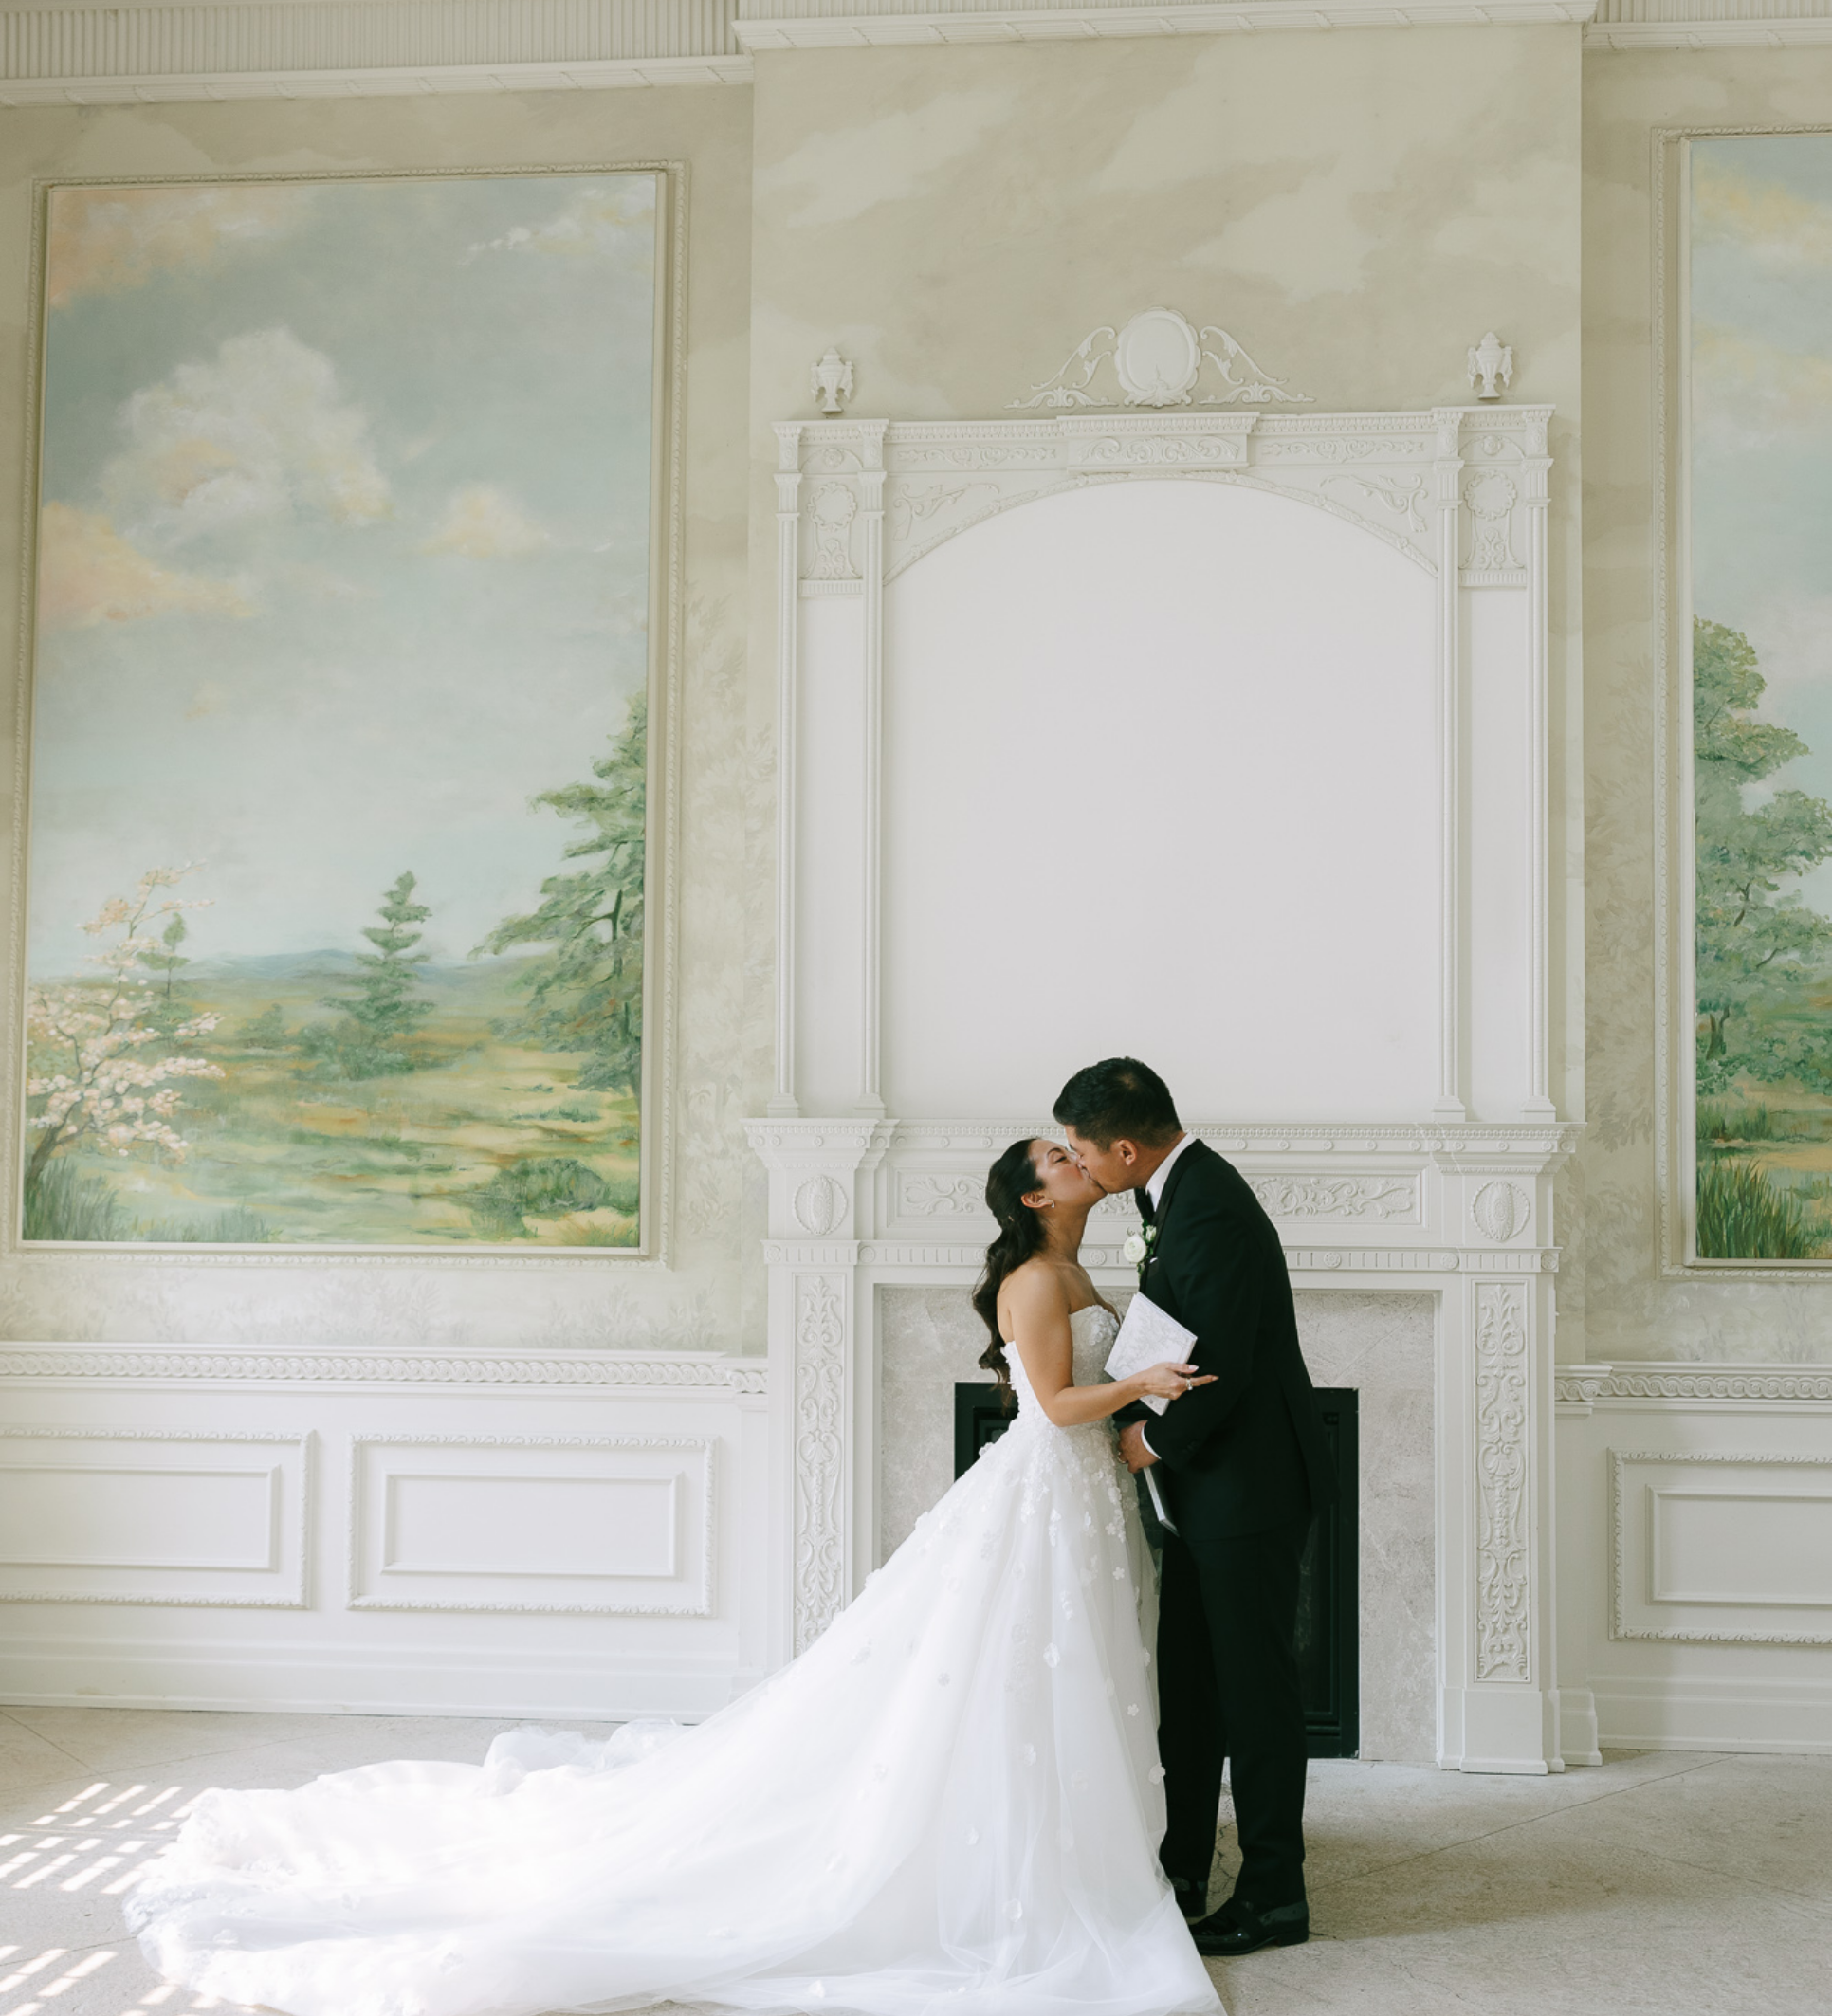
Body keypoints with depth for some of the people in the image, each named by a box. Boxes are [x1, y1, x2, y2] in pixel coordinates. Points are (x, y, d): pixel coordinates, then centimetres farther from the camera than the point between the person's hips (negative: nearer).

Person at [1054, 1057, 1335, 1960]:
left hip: (1249, 1488, -10)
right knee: (1186, 1682, 16)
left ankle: (1274, 1894, 13)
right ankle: (1180, 1875, 27)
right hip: (1210, 1485, 10)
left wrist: (1156, 1440, -10)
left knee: (1255, 1687, 1)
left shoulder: (1209, 1215, -24)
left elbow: (1223, 1369, -25)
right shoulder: (1186, 1188, 8)